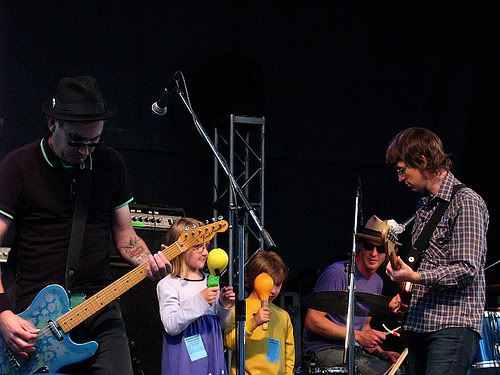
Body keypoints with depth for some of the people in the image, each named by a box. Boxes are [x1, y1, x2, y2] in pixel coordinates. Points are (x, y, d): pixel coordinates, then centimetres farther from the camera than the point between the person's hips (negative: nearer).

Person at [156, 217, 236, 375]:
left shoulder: (209, 281, 8)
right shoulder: (168, 285, -8)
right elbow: (171, 326, -18)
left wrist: (223, 307, -3)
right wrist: (199, 301, -23)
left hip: (212, 356, 5)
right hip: (185, 360, -5)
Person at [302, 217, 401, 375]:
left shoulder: (377, 283, 13)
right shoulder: (337, 273, -13)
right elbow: (312, 321, -16)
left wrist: (381, 352, 5)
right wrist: (357, 336, -18)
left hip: (356, 351, 8)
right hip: (325, 350, -8)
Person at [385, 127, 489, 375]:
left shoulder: (465, 202, -9)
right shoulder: (424, 205, 19)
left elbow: (467, 269, -16)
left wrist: (415, 277, -22)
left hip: (453, 325, -9)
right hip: (419, 325, 9)